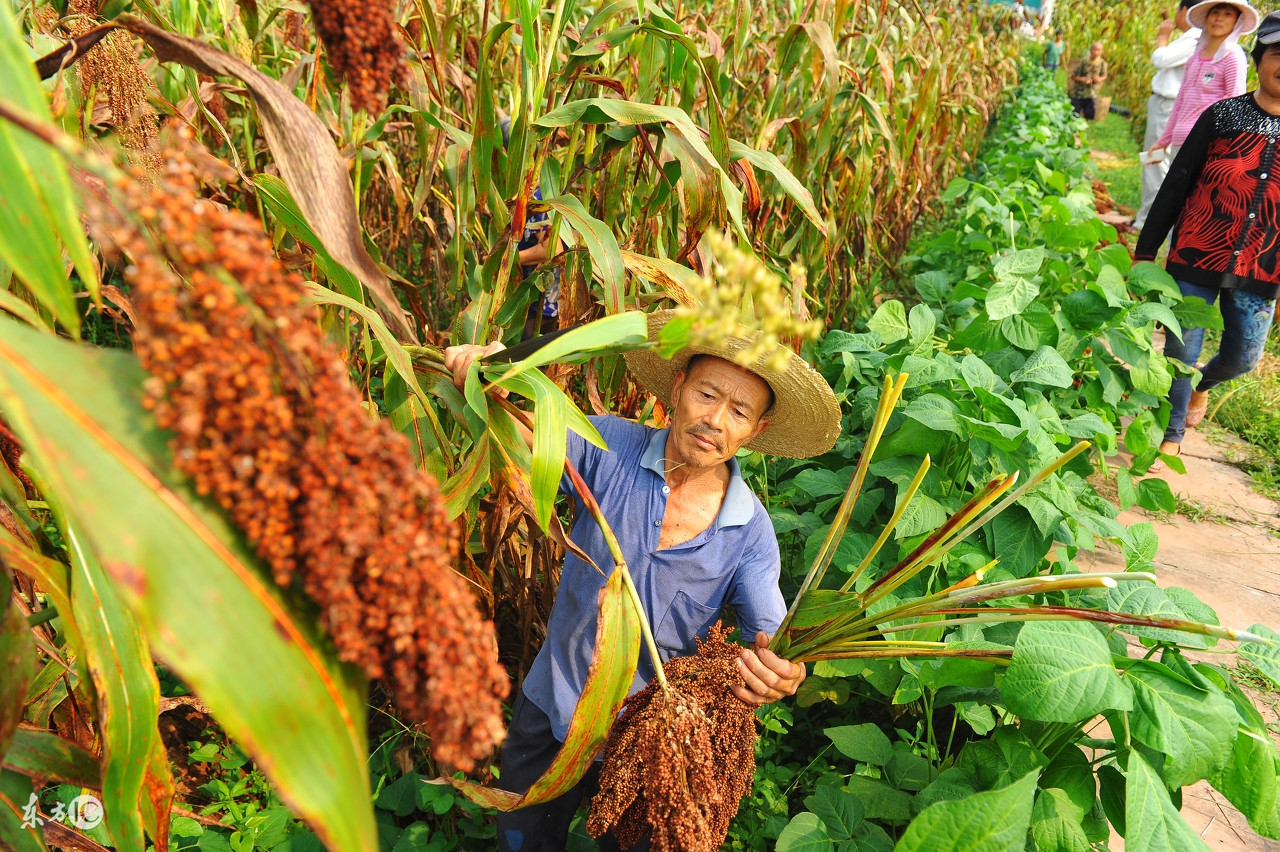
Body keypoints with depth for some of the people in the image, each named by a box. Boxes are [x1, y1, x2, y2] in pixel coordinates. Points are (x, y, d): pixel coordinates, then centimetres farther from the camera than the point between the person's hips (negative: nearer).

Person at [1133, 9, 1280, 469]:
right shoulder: (1223, 116, -4)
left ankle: (1202, 384, 48)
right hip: (1195, 261, -2)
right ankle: (1172, 436, 23)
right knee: (1181, 352, 3)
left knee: (1243, 357, 13)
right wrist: (1146, 250, -2)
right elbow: (1176, 184, -1)